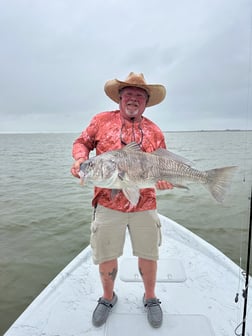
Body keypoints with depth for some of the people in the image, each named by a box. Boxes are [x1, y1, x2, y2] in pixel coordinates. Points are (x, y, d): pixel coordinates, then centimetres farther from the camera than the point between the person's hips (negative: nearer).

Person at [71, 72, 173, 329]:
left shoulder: (154, 132, 6)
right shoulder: (102, 120, 3)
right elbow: (82, 142, 11)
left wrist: (164, 179, -11)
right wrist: (80, 158, -10)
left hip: (144, 206, 2)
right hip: (107, 205, -1)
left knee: (148, 256, 13)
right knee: (106, 258, 11)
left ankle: (150, 298, 42)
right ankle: (108, 297, 41)